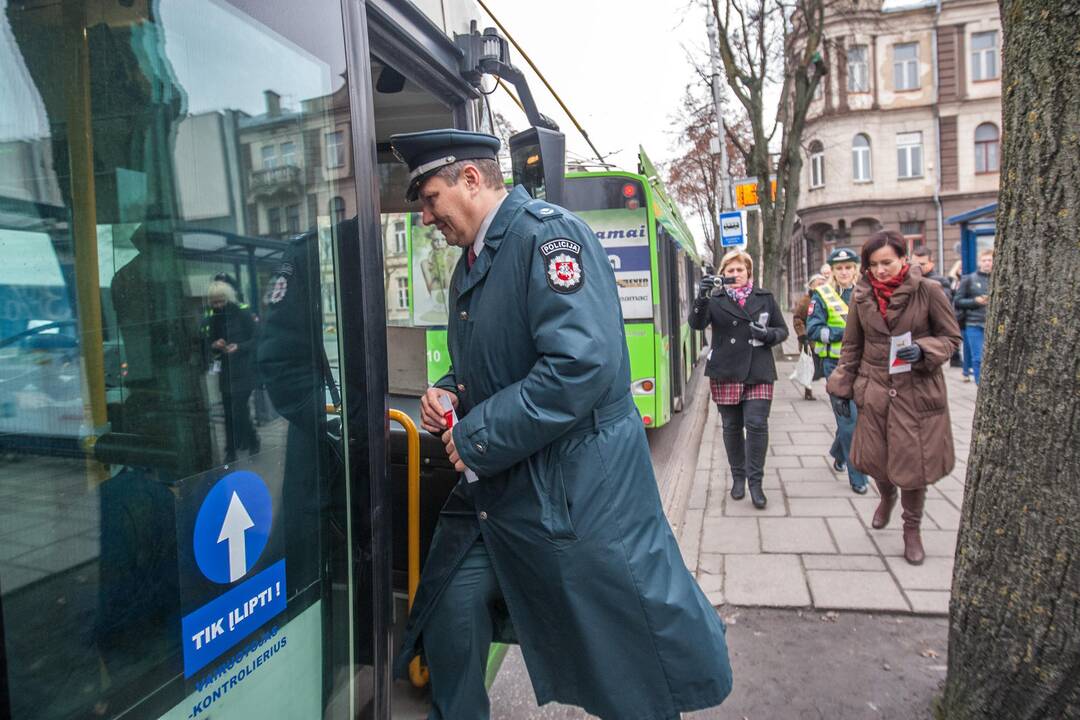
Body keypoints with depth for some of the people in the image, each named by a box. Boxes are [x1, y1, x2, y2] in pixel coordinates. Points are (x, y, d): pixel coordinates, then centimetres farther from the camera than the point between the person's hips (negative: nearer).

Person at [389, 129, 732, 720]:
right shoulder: (471, 262, 13)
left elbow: (583, 363, -28)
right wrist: (448, 393, 2)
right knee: (447, 624, 18)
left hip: (575, 493, -8)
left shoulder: (547, 233, -15)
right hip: (493, 488, 9)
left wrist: (476, 438, -20)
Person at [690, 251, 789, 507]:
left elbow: (783, 330, 14)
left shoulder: (765, 298, 10)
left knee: (757, 425, -8)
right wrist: (701, 298, -30)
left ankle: (755, 481, 4)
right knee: (732, 427, 8)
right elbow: (697, 324, -13)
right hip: (725, 374, 0)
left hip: (758, 373, 1)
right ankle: (738, 477, 25)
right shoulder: (715, 299, 3)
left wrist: (768, 335, -9)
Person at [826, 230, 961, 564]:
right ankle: (887, 496, 46)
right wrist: (842, 387, 7)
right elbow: (852, 346, 9)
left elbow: (951, 338, -1)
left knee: (913, 462, 4)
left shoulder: (928, 290, -8)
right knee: (874, 458, 10)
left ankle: (912, 529, 28)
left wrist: (922, 351, -20)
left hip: (917, 391, -3)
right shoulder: (863, 296, 1)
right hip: (875, 391, 3)